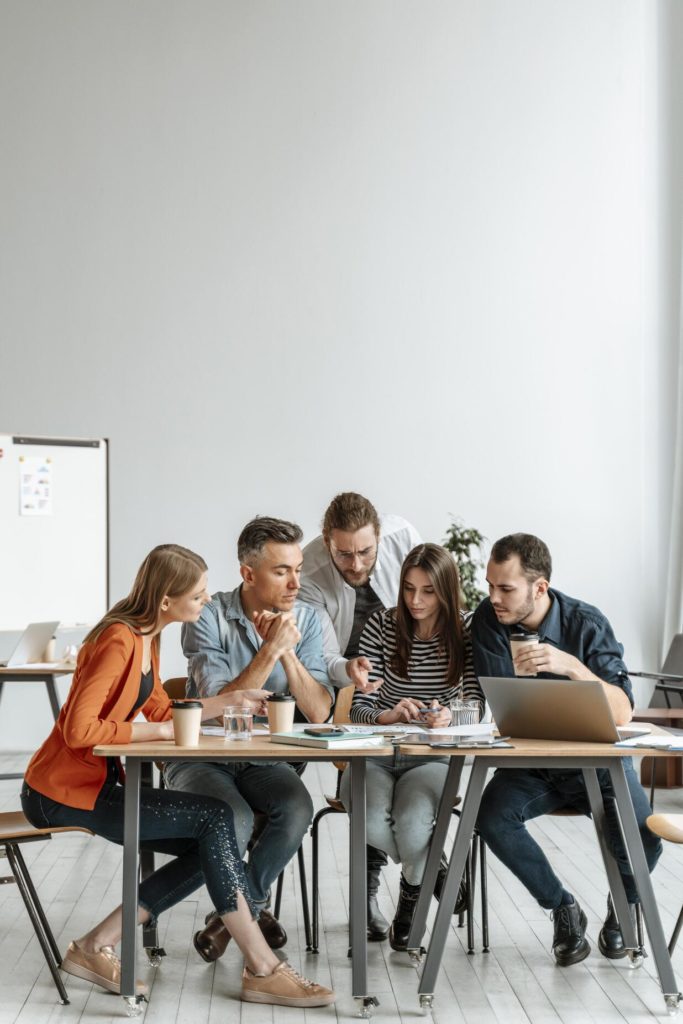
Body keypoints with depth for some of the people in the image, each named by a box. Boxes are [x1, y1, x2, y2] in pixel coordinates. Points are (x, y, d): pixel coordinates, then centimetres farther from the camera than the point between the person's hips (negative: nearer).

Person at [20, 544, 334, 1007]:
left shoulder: (147, 638, 9)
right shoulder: (119, 641, -22)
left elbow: (162, 712, 16)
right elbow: (79, 730, -27)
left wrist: (230, 701, 5)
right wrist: (158, 732, -17)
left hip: (96, 784, 10)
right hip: (62, 791, -10)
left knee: (208, 848, 2)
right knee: (214, 818, -16)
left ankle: (97, 947, 3)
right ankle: (263, 970, -11)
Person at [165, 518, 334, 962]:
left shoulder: (305, 620, 0)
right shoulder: (209, 618, -12)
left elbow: (319, 713, -8)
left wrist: (288, 651, -21)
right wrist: (270, 649, -26)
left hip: (265, 761, 3)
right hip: (203, 756, -3)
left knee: (297, 808, -29)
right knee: (234, 820, -33)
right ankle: (253, 905, 1)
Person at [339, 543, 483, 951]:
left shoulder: (464, 633, -1)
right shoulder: (381, 626, -3)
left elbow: (477, 706, -6)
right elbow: (359, 707, -5)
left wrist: (449, 716, -29)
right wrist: (389, 715, -28)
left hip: (431, 758, 0)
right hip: (375, 754, 1)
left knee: (411, 824, -31)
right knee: (374, 823, -31)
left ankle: (412, 892, 9)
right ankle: (431, 866, 9)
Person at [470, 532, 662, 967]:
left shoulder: (587, 623, -15)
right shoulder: (488, 620, -8)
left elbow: (622, 714, -23)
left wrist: (571, 665, -36)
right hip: (530, 764, 2)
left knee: (643, 837, -25)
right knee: (493, 817, -27)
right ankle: (563, 908, -2)